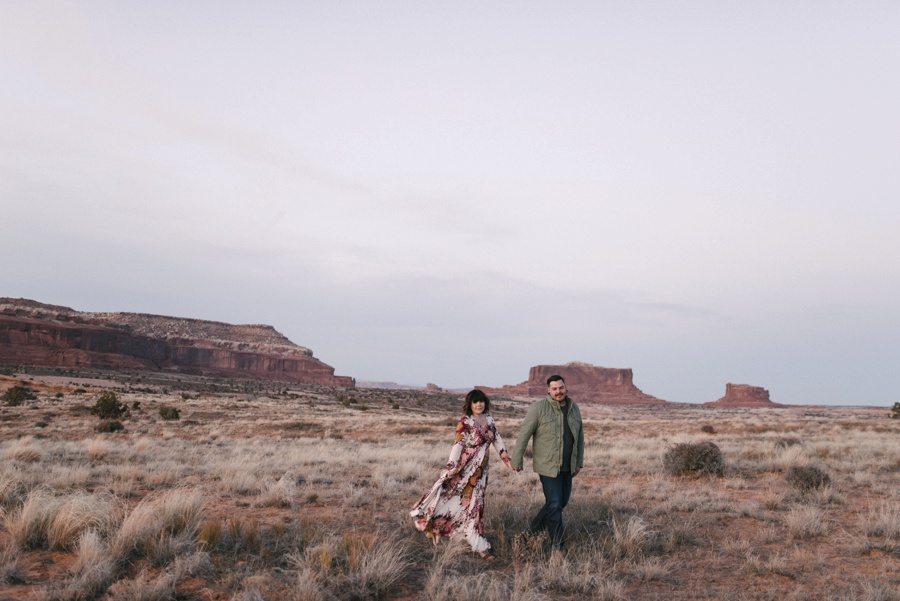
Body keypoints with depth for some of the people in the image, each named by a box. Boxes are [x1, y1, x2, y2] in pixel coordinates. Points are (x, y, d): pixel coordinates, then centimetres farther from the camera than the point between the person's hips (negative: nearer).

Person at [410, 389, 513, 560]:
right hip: (465, 469, -6)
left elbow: (497, 440, 13)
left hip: (481, 471, 6)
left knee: (476, 505, 10)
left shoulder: (488, 419, 6)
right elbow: (458, 445, -17)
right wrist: (450, 467, -25)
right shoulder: (465, 422, -11)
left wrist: (508, 460, 11)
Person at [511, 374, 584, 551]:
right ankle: (556, 546, 11)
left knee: (562, 502, 15)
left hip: (567, 467, 7)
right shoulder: (539, 408, -14)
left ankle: (531, 530, 32)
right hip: (548, 466, -7)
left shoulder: (574, 409, 4)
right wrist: (516, 460, -9)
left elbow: (580, 437, 15)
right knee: (554, 505, -3)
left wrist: (579, 462, 16)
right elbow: (524, 435, -11)